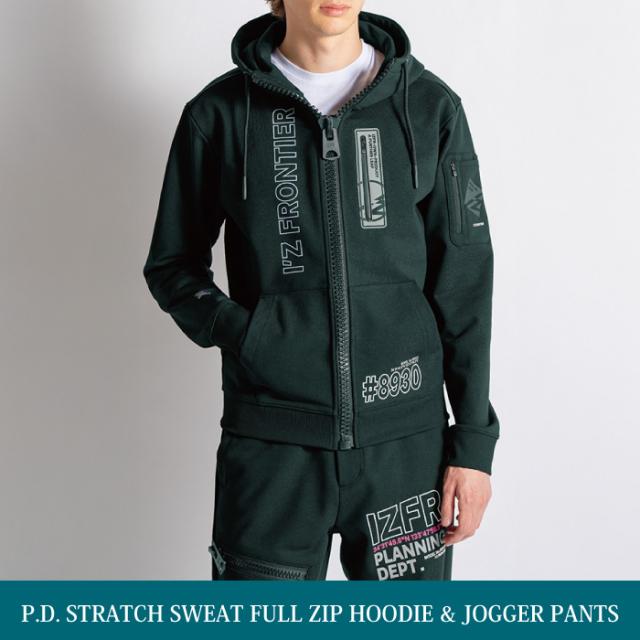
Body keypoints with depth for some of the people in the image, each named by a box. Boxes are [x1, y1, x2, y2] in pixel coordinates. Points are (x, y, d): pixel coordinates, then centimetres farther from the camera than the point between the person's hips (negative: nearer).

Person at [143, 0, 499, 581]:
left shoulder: (431, 107, 2)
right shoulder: (220, 113, 1)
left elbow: (465, 285, 3)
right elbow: (172, 264, 11)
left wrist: (474, 441, 1)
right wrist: (237, 330, -8)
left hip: (406, 440, 1)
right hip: (269, 446, 0)